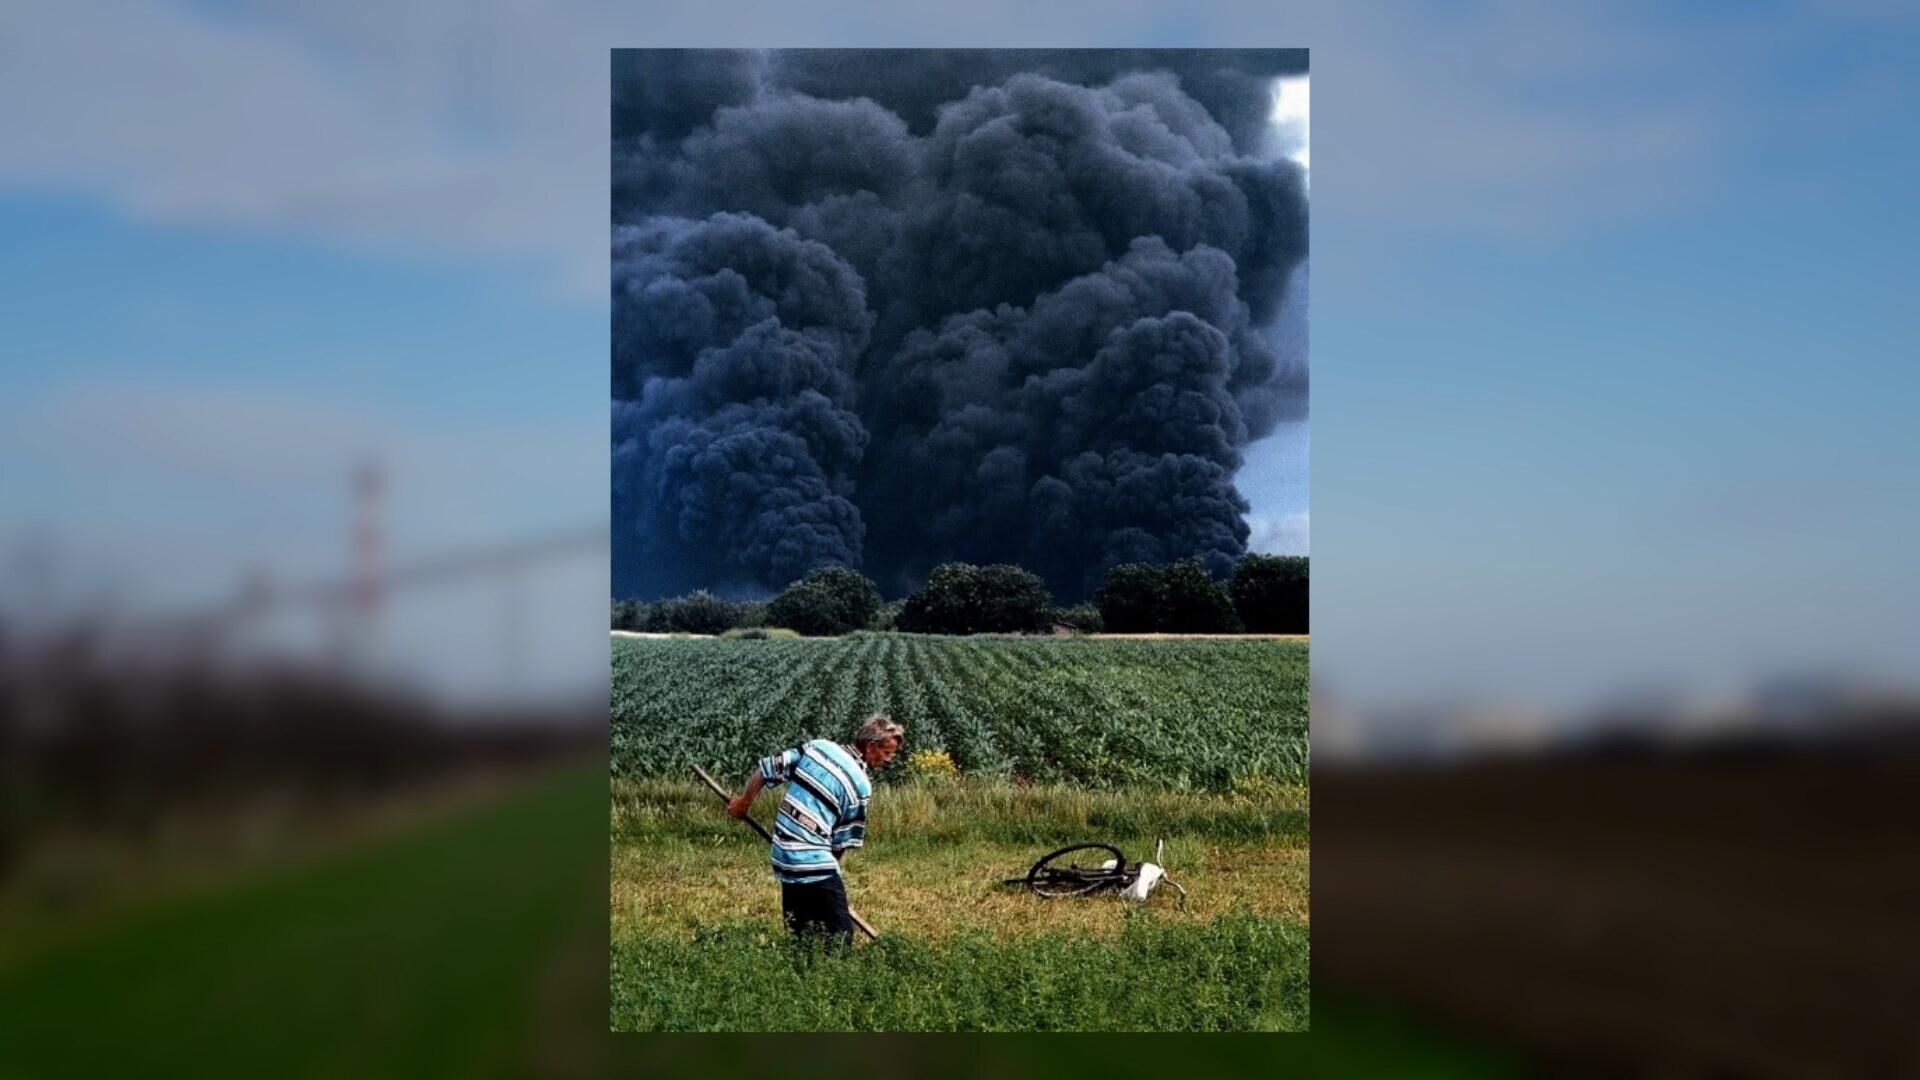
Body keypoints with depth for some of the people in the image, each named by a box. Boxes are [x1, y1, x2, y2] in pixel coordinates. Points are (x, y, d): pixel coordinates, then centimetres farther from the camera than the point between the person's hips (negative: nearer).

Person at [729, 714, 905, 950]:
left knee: (801, 935, 16)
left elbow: (766, 770, 9)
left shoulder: (816, 746, 6)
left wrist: (744, 802, 24)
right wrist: (833, 871, 10)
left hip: (783, 858, 7)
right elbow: (845, 842, -3)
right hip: (815, 863, -7)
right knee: (840, 937, -3)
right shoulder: (860, 785, -9)